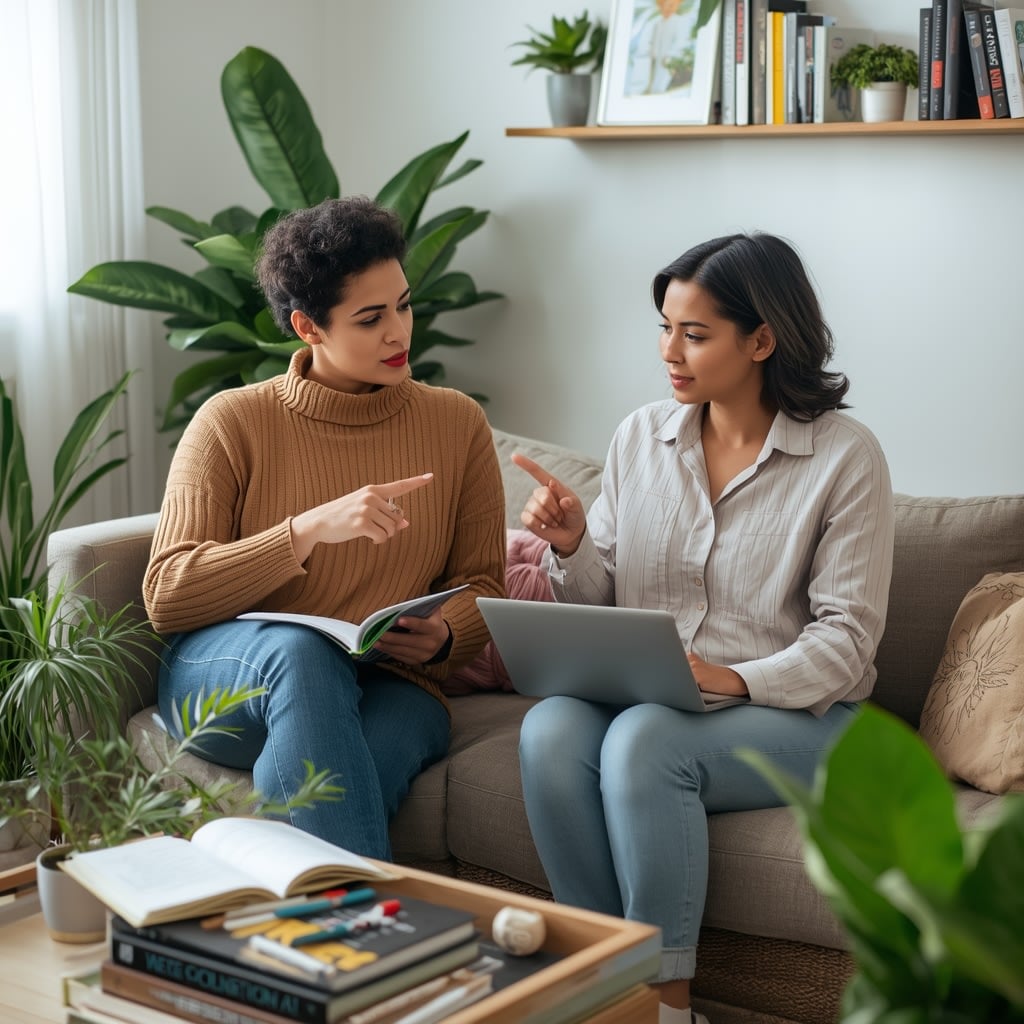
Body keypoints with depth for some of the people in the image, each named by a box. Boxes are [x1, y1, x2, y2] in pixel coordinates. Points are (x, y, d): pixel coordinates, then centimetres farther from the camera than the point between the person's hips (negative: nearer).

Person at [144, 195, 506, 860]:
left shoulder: (457, 423, 6)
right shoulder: (232, 423, -3)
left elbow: (482, 583, 12)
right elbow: (167, 598, -10)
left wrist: (441, 637, -14)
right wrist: (310, 527, -23)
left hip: (388, 688, 1)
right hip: (223, 676, 0)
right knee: (301, 649, -39)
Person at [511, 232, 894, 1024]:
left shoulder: (845, 455, -4)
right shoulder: (642, 437, 9)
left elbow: (847, 638, -7)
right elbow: (598, 601, 13)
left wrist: (736, 681, -22)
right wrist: (571, 545, -9)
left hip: (793, 714, -4)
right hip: (642, 697, 4)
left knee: (643, 739, -34)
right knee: (551, 728, -29)